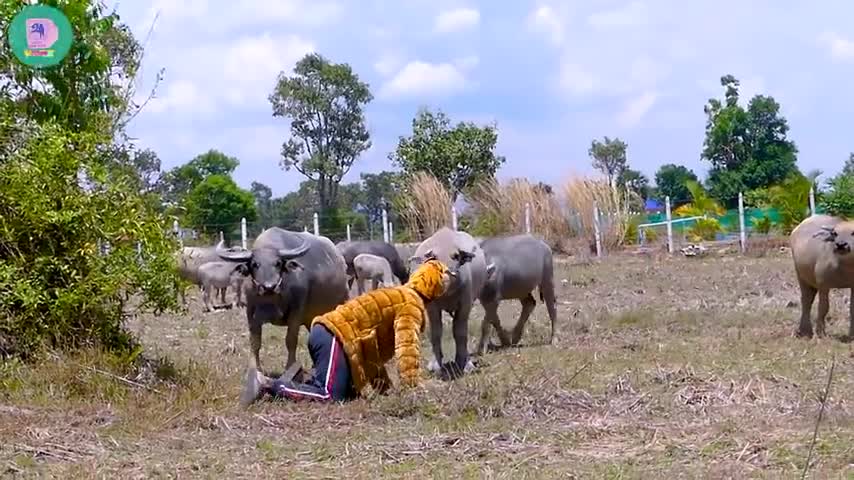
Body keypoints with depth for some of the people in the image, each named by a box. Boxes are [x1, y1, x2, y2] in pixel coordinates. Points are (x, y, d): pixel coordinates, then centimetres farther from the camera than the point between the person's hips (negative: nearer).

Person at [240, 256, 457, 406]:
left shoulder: (397, 295, 30)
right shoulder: (412, 303, -2)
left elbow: (376, 347, 33)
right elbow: (407, 344, -15)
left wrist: (383, 384, 28)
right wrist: (412, 385, -15)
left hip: (324, 332, 10)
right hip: (335, 337, -10)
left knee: (349, 394, 9)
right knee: (329, 396, -19)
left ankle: (293, 383, 5)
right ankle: (268, 384, -19)